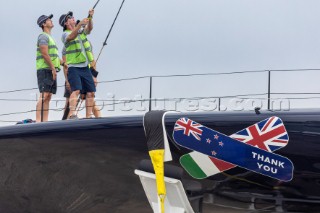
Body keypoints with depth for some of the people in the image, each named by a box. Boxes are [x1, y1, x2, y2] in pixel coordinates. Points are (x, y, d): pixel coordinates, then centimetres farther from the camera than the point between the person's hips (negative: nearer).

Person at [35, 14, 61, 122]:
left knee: (48, 97, 4)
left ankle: (45, 121, 2)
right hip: (45, 70, -9)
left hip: (51, 71, 9)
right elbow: (45, 54, -15)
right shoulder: (43, 36, -5)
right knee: (44, 96, -16)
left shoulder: (50, 37, 25)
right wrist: (53, 68, -17)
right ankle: (38, 120, -21)